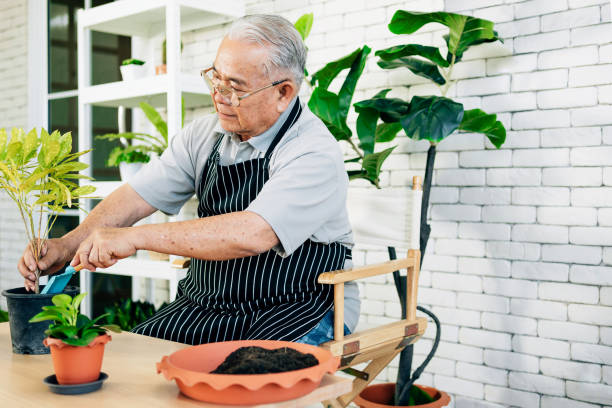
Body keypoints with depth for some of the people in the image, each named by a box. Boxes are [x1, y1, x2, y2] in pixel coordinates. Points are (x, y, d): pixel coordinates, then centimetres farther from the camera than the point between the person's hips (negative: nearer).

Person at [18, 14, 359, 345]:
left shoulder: (315, 154, -18)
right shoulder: (203, 136, 6)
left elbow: (252, 233, -32)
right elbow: (138, 195, 3)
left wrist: (135, 237, -29)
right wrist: (68, 245, -13)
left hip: (297, 312, -6)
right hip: (204, 305, 6)